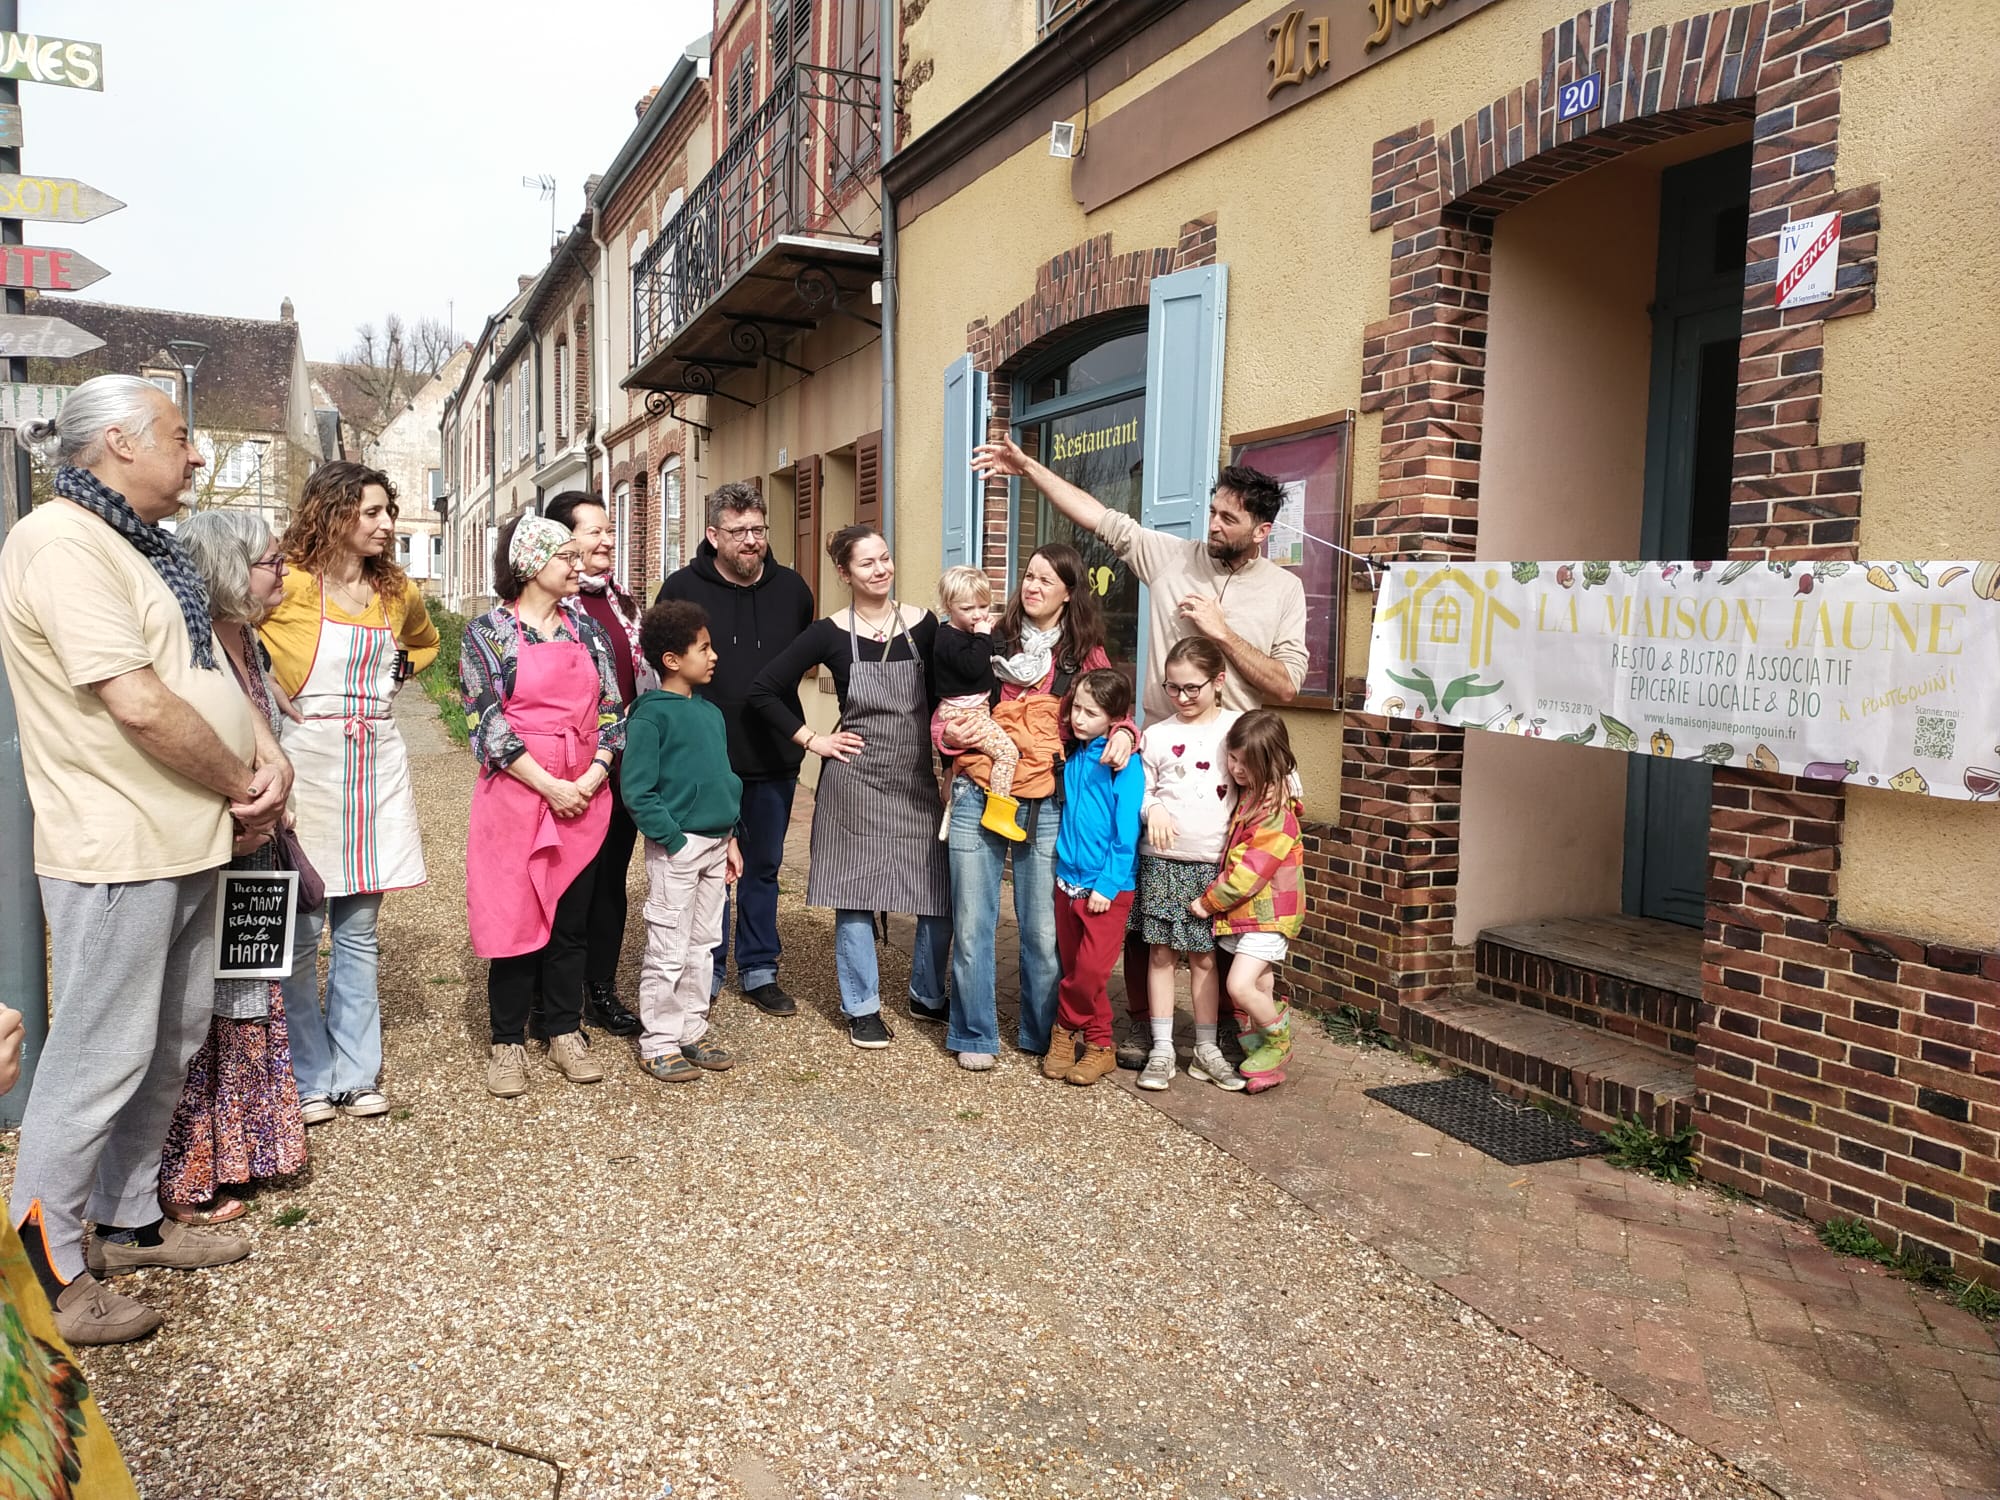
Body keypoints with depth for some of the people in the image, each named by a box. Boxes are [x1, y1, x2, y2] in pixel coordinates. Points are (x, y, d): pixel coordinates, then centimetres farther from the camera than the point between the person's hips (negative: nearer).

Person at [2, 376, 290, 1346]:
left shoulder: (142, 546, 16)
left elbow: (211, 667, 19)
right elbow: (140, 704, -24)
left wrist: (267, 753, 0)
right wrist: (247, 792, -12)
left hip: (187, 844, 10)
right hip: (116, 851, -10)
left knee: (171, 1045, 18)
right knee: (100, 1061, 0)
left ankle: (128, 1222, 34)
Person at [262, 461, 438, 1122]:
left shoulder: (398, 591, 12)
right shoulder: (290, 584, -6)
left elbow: (424, 640, 31)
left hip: (377, 763, 5)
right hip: (307, 759, -5)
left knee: (359, 931, 9)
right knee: (301, 932, 0)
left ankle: (355, 1074, 17)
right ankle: (309, 1079, 12)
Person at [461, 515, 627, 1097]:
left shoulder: (586, 629, 10)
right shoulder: (488, 632, -3)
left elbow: (611, 710, 8)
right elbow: (487, 721, -10)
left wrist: (593, 776, -7)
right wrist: (550, 786, -15)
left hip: (585, 794, 4)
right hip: (516, 793, -4)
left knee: (572, 918, 9)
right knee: (515, 915, 2)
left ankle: (565, 1035, 22)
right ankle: (507, 1044, 15)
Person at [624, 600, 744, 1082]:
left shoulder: (711, 713, 10)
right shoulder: (651, 715, -13)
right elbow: (637, 790, -16)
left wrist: (729, 838, 14)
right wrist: (671, 839, -17)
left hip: (715, 844, 7)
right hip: (677, 847, -7)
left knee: (703, 945, 15)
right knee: (668, 951, 2)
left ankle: (692, 1032, 27)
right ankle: (658, 1044, 14)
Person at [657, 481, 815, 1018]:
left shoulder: (792, 589, 2)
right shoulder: (682, 588, -7)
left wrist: (784, 715, 10)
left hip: (774, 759, 3)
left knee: (763, 867, 14)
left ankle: (759, 969, 27)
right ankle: (707, 970, 24)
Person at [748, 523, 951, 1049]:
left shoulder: (922, 623, 1)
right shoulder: (829, 633, -5)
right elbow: (763, 691, -4)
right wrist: (813, 740, -7)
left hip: (919, 778, 3)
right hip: (855, 780, -3)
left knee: (941, 891, 6)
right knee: (855, 894, 4)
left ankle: (928, 995, 26)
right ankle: (862, 1007, 19)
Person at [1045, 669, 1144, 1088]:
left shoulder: (1124, 764, -12)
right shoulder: (1073, 758, 7)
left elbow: (1126, 832, -14)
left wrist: (1108, 884, -16)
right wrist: (1064, 866, 10)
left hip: (1107, 887, -6)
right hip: (1068, 880, 6)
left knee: (1089, 970, -7)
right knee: (1076, 968, 10)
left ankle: (1066, 1028, 14)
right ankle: (1097, 1043, 22)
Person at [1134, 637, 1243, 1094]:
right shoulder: (1157, 734, 4)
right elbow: (1139, 787, 7)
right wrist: (1152, 809, -14)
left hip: (1213, 863, -1)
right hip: (1162, 859, 1)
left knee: (1204, 956, 7)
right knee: (1160, 952, 4)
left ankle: (1206, 1051, 18)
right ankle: (1161, 1049, 13)